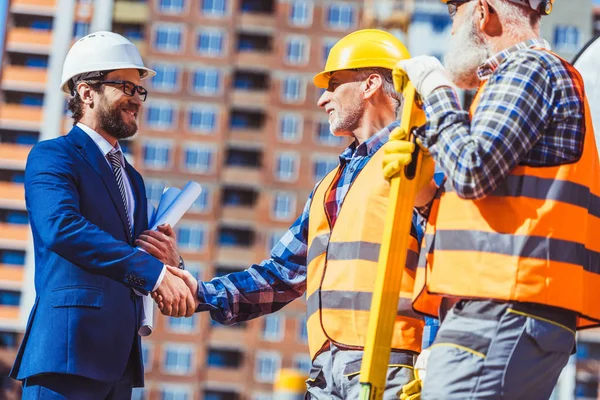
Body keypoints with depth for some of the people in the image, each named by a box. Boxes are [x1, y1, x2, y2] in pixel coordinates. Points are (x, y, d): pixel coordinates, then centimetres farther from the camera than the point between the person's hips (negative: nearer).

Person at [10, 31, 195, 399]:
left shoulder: (131, 178, 24)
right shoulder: (53, 157, -2)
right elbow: (62, 227, -21)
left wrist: (168, 259, 0)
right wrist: (154, 271, -24)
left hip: (121, 355, 8)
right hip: (69, 351, -8)